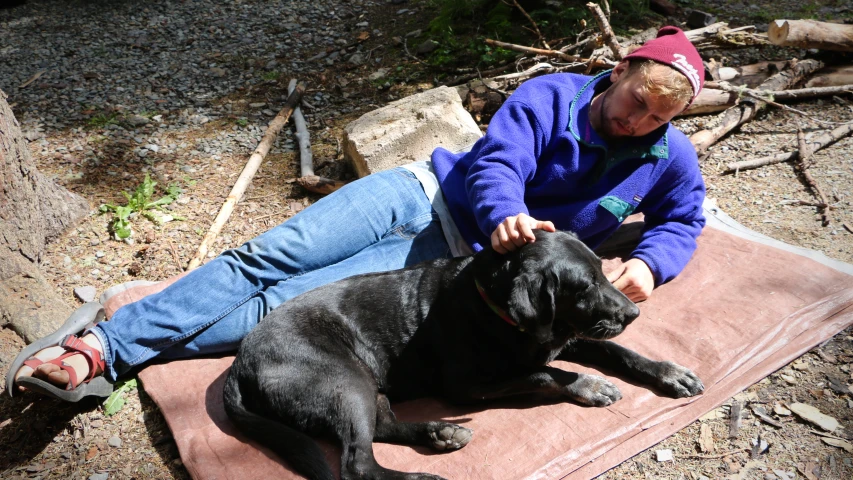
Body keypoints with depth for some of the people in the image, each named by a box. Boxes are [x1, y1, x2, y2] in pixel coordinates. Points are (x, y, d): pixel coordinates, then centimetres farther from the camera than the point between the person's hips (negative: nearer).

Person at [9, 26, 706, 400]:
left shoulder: (668, 158, 6)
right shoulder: (553, 94, -2)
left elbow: (684, 220, 18)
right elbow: (495, 163, -11)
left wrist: (649, 262, -6)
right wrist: (506, 212, -35)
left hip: (463, 260, -1)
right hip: (425, 192, 1)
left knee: (288, 303, -16)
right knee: (269, 257, -15)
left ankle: (107, 360, -13)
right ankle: (100, 342, -8)